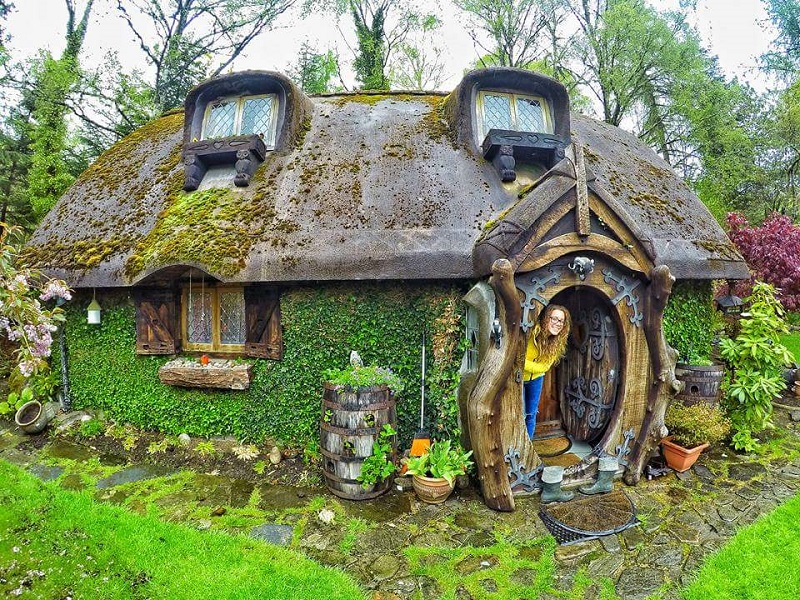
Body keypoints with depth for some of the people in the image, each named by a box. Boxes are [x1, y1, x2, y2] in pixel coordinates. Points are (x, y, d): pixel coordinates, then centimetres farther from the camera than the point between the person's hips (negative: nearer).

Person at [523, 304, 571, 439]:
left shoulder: (557, 342, -13)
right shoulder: (531, 332, -29)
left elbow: (544, 367, -15)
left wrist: (524, 364, -27)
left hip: (535, 378, 5)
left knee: (531, 414, 11)